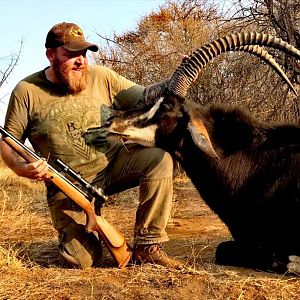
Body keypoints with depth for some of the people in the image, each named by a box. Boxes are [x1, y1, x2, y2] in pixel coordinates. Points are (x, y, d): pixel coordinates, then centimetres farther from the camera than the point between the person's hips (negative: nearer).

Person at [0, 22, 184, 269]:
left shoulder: (101, 77, -2)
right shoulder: (27, 91, -5)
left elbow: (144, 97, -1)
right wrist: (20, 167, -21)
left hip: (113, 163, 2)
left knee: (159, 159, -27)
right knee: (84, 261, -13)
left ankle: (147, 247, -13)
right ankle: (72, 231, 27)